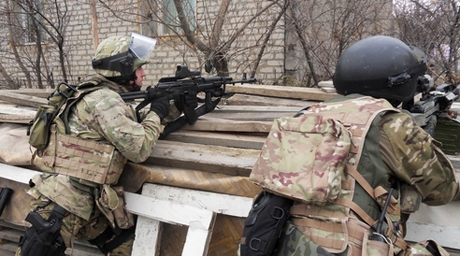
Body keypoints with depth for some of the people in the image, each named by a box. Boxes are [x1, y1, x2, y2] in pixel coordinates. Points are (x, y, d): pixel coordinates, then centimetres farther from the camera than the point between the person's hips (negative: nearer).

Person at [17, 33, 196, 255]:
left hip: (86, 203, 10)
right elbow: (138, 148, -21)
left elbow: (136, 120, 25)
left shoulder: (110, 97, 11)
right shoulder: (104, 99, -18)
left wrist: (177, 106, 14)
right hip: (59, 204, -10)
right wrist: (157, 114, -6)